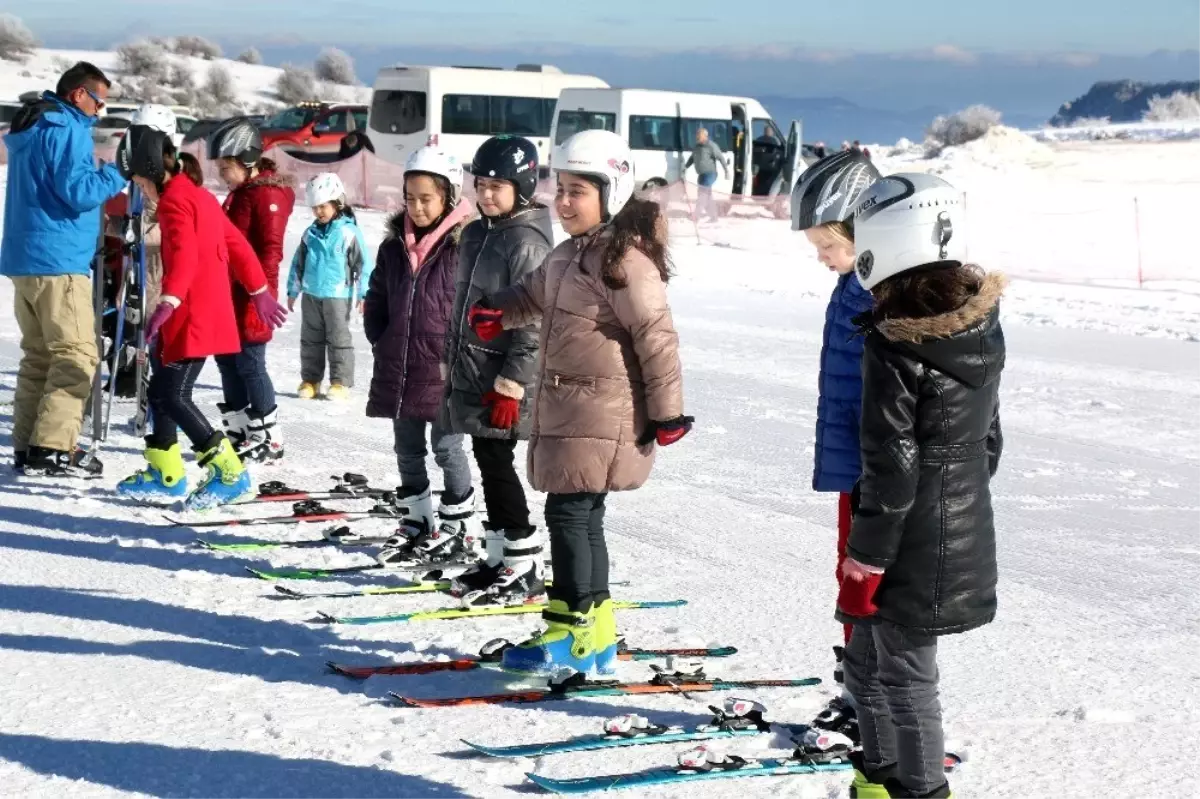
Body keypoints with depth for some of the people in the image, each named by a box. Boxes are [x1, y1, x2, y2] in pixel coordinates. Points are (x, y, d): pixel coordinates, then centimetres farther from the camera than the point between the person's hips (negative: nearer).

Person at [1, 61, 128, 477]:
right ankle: (52, 448, -14)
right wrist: (119, 172, -5)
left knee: (40, 354, 13)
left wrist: (105, 175, 16)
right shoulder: (67, 130, -11)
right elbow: (78, 192, -19)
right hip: (58, 260, -10)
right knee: (76, 354, -8)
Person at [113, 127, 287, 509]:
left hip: (193, 318, -10)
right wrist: (259, 291, 32)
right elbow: (237, 245, 24)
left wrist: (167, 301, -42)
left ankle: (230, 473, -11)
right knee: (162, 391, 15)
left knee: (173, 395, -10)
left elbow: (184, 255, -29)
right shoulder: (199, 196, 17)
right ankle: (166, 476, 23)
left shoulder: (174, 201, -12)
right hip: (209, 314, 10)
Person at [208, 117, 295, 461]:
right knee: (227, 359, 13)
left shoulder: (268, 194, -15)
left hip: (252, 297, -10)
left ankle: (269, 438, 1)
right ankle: (237, 431, 22)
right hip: (231, 293, 10)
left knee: (249, 362, -7)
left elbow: (271, 250, -19)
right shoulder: (240, 192, 15)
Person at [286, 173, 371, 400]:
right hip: (311, 295, 5)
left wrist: (364, 293, -9)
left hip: (338, 296, -5)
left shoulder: (349, 232, -8)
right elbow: (298, 263, 14)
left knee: (339, 339, 1)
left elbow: (363, 264, -7)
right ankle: (310, 379, 18)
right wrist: (293, 290, 15)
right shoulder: (311, 233, 6)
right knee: (311, 339, 10)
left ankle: (341, 382, 5)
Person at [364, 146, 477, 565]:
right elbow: (376, 299, 17)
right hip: (399, 370, 6)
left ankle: (459, 527, 14)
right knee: (408, 451, 13)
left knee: (447, 448, 2)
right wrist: (381, 341, 8)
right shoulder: (395, 245, 8)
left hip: (445, 372, -6)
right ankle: (417, 524, 25)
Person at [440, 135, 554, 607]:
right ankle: (500, 558, 19)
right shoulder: (477, 234, 14)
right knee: (488, 463, 11)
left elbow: (532, 322, -19)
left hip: (503, 377, -9)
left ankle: (527, 567, -1)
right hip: (471, 373, 9)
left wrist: (512, 385, -21)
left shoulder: (528, 241, -14)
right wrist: (453, 365, 21)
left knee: (496, 463, -8)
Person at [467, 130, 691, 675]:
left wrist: (666, 411, -15)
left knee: (569, 513, -10)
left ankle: (571, 633, -4)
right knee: (582, 519, 13)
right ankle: (596, 636, 20)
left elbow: (656, 336, -17)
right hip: (565, 411, 10)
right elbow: (535, 294, 30)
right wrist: (497, 312, 10)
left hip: (601, 416, -10)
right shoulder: (571, 253, 13)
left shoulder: (626, 260, -17)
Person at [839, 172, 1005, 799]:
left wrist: (863, 562, -13)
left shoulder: (894, 349, -22)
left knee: (904, 676, 7)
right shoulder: (984, 330, 1)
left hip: (915, 552, -8)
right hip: (968, 540, 8)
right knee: (866, 658, 23)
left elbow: (892, 469, -20)